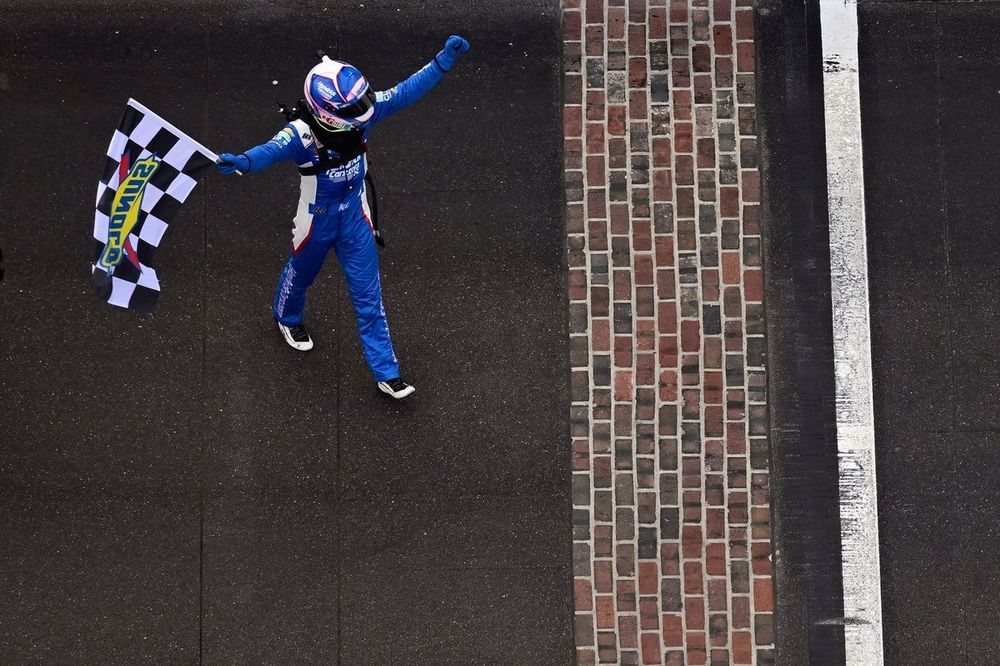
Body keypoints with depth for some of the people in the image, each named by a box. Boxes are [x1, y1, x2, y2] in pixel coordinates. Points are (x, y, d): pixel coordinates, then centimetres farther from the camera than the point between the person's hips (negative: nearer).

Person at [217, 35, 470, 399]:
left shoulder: (361, 113, -23)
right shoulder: (302, 134, -37)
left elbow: (408, 90, -17)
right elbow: (273, 150, -58)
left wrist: (444, 60, -23)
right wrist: (243, 161, -80)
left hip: (355, 215, 3)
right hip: (317, 220, -3)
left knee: (368, 295, 8)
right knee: (301, 274, 28)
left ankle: (386, 372, 18)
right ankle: (287, 318, 62)